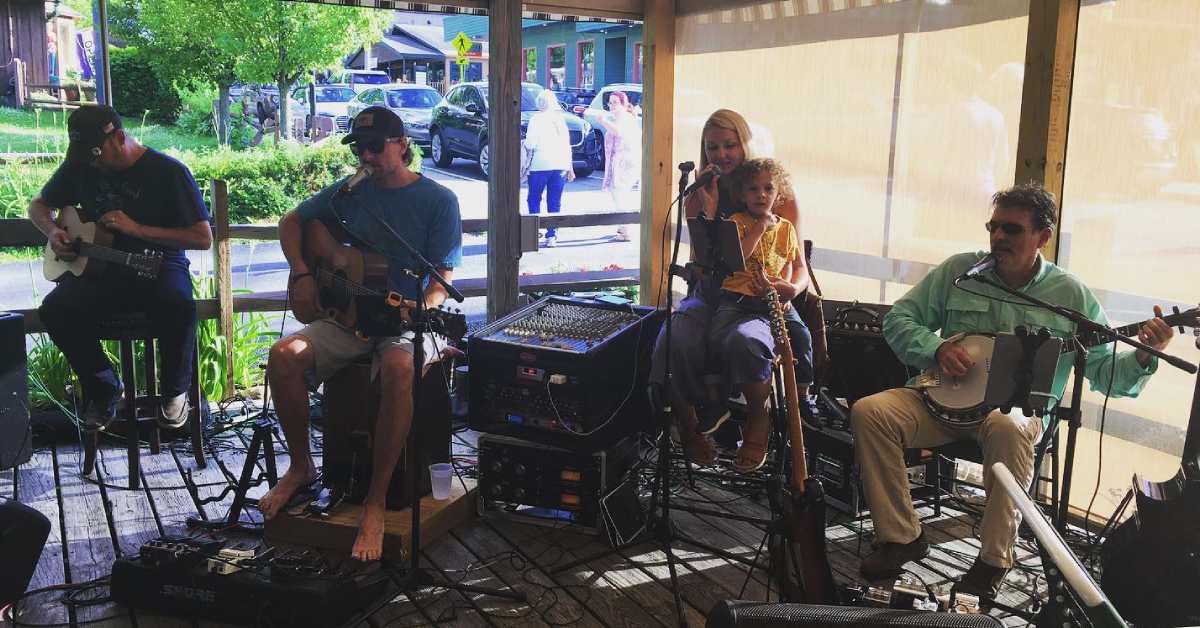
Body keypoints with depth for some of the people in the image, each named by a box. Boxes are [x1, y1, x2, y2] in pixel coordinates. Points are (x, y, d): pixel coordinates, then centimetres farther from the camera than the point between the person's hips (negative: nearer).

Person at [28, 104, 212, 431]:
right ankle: (103, 388, -3)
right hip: (96, 267, 4)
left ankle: (174, 390, -9)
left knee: (178, 307, -37)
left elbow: (203, 238, -10)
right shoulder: (79, 165, 7)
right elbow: (39, 205, 24)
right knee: (54, 309, -27)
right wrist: (52, 231, 0)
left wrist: (137, 229, -18)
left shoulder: (169, 172, -8)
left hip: (157, 265, -4)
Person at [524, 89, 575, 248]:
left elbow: (530, 144, -12)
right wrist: (570, 168, 16)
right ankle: (552, 235, 6)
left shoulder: (536, 119, -6)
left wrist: (524, 144, 11)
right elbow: (567, 145, 12)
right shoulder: (560, 119, 10)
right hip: (560, 164, 4)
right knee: (555, 202, 7)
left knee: (534, 199, 7)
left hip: (541, 165, -4)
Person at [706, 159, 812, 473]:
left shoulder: (786, 227, 24)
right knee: (743, 341, -38)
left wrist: (793, 287, -4)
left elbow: (801, 268, 19)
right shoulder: (737, 222, 13)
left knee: (802, 341, -30)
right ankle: (758, 420, -18)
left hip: (778, 305, 3)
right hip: (737, 302, -3)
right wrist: (760, 226, -1)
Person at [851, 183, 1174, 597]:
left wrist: (1143, 357, -15)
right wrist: (937, 348, -11)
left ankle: (994, 558, -22)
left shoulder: (1071, 294, 4)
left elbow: (1105, 372, 6)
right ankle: (901, 536, -10)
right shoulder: (959, 271, 6)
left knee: (1008, 427, -39)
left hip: (1020, 410, -2)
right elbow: (899, 318, 7)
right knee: (869, 411, -24)